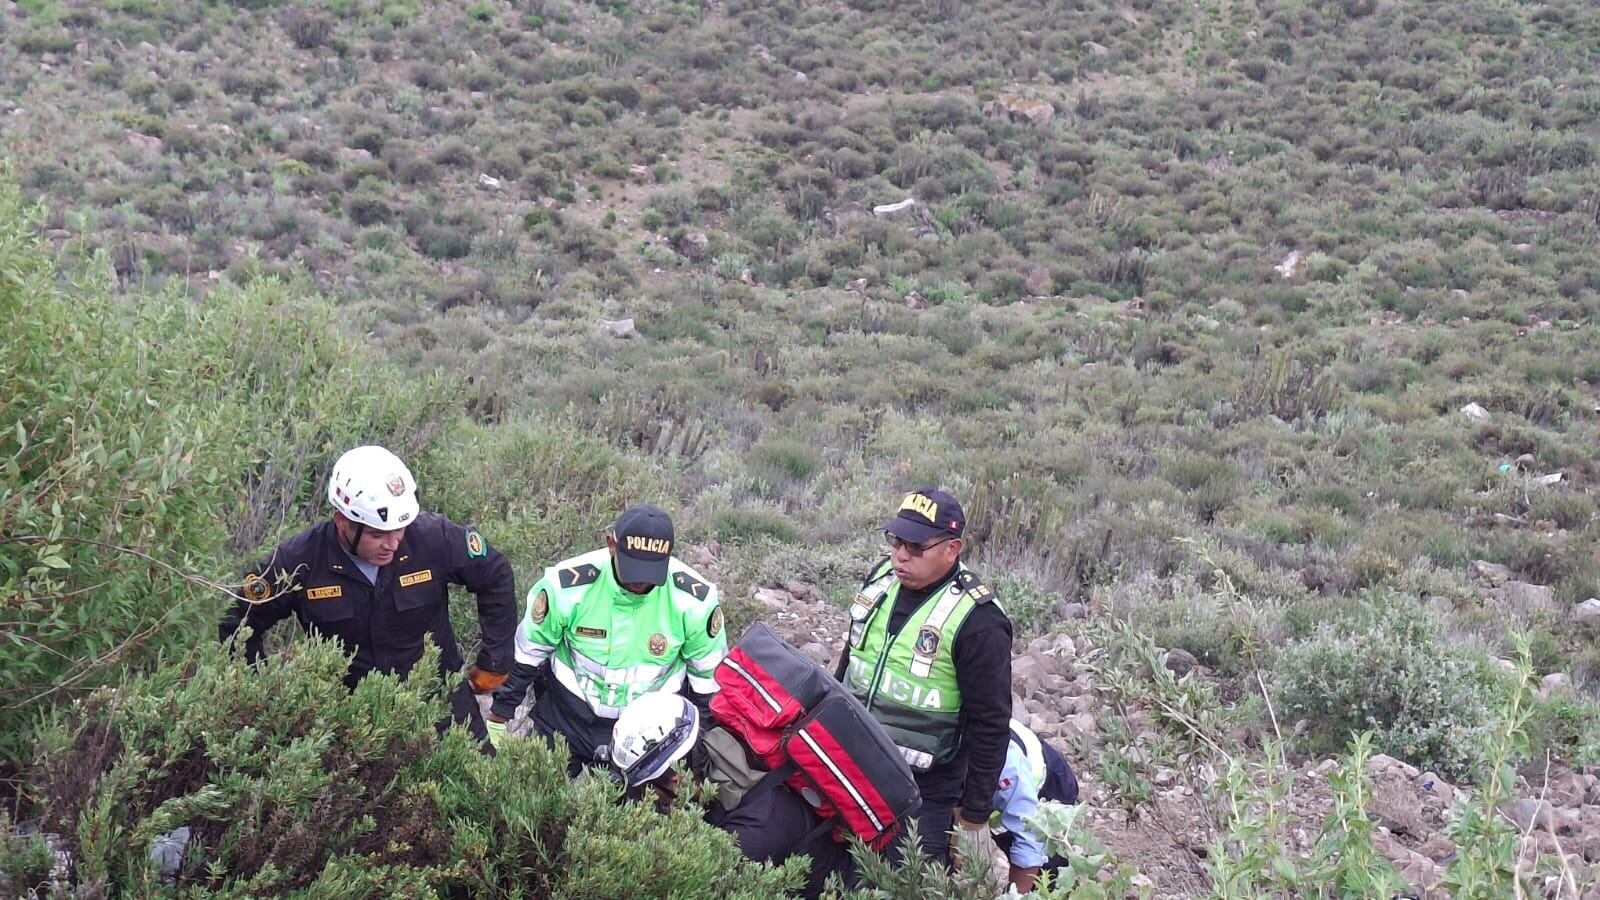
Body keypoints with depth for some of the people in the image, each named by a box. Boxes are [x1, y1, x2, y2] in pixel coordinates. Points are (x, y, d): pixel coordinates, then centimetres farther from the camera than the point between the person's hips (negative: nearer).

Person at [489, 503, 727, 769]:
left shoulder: (693, 600, -20)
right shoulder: (568, 585, -22)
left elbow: (709, 678, -4)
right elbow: (526, 654, -4)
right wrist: (499, 715, 3)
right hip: (568, 716, 0)